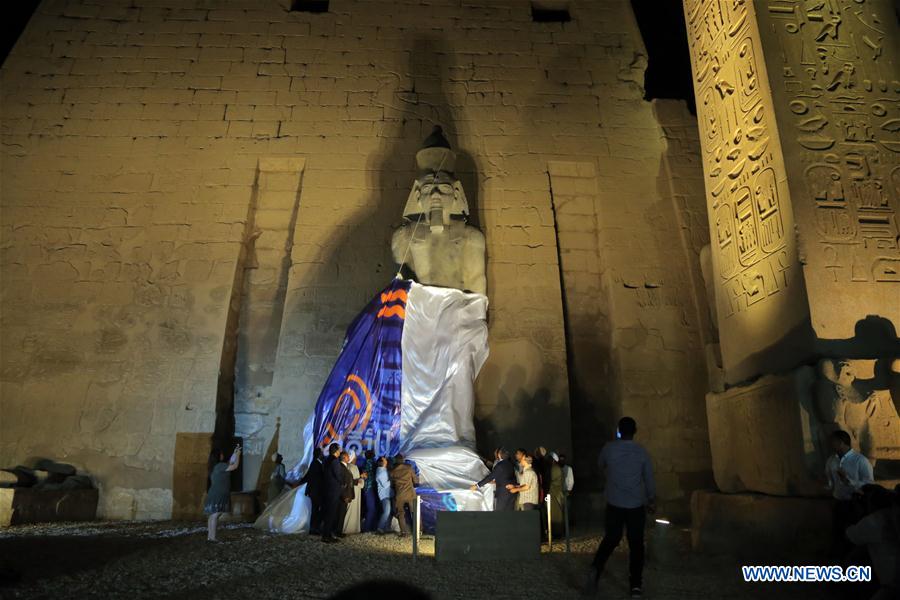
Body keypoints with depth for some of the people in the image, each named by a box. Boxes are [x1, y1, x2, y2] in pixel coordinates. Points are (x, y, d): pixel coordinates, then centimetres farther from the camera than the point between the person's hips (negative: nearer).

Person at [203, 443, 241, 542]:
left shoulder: (216, 467, 16)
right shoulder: (220, 466, -13)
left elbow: (229, 464, 27)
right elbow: (234, 466, -11)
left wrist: (234, 454, 26)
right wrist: (238, 455, 2)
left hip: (215, 495, 10)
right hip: (218, 496, -10)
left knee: (213, 515, 11)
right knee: (215, 515, -11)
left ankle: (210, 535, 16)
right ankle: (212, 537, -13)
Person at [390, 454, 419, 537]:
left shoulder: (393, 471, 0)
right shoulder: (409, 468, -2)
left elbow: (392, 484, 12)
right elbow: (416, 481, 4)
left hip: (399, 495, 0)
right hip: (410, 494, 0)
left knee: (401, 513, 11)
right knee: (414, 512, 11)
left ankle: (403, 531, 6)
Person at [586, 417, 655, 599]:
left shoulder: (609, 448, -5)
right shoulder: (641, 452, -6)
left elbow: (601, 466, 15)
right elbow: (649, 479, 3)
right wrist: (652, 501, 16)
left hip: (614, 504, 1)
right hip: (636, 505, 0)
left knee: (610, 539, 13)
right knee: (636, 544, 10)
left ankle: (596, 568, -9)